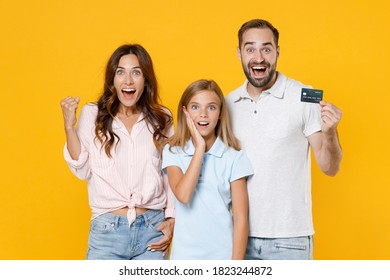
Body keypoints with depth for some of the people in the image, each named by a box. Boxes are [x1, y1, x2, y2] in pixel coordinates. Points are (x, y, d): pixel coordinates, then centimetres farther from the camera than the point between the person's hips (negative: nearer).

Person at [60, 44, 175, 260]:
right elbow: (82, 171, -3)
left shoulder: (161, 119, 5)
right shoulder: (92, 114, 1)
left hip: (153, 229, 2)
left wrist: (171, 219, 3)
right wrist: (69, 126, -11)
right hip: (107, 230, -1)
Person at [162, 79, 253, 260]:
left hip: (223, 255, 0)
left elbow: (241, 218, -2)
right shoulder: (173, 152, 1)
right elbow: (183, 195, -16)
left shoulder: (234, 157, -1)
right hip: (185, 255, 1)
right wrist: (199, 147, -12)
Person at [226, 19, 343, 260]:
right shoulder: (229, 103, 4)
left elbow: (329, 168, -7)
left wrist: (329, 132, -24)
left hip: (288, 238, -3)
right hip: (240, 234, 4)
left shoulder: (304, 98, -8)